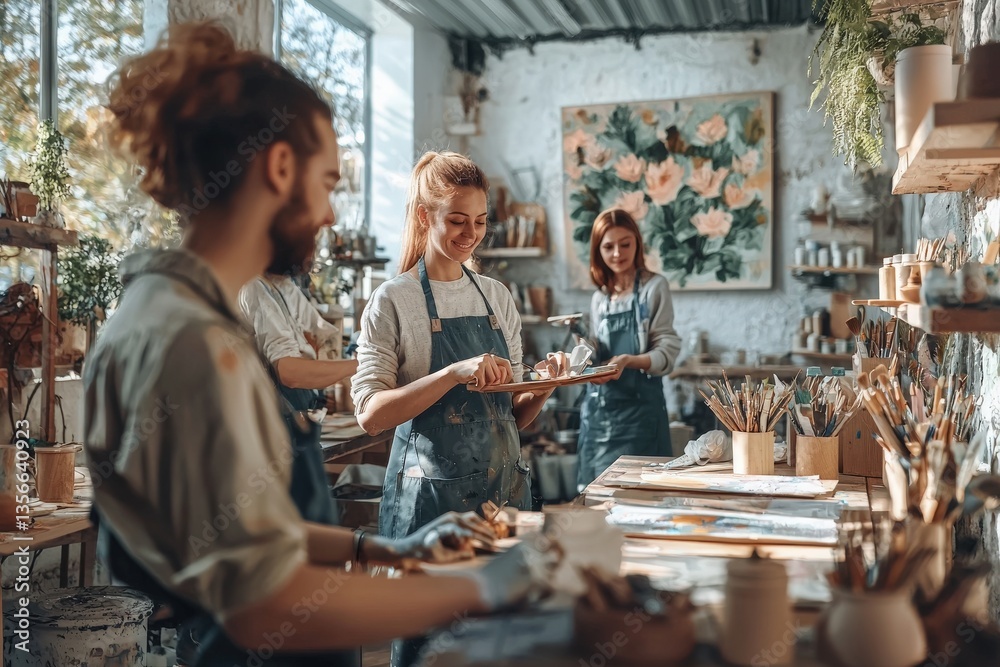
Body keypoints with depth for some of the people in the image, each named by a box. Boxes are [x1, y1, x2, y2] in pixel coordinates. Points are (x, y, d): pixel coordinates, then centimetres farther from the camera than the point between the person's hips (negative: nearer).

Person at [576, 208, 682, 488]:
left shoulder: (654, 287, -3)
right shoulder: (599, 298, 13)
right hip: (598, 407, 5)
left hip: (638, 405, -5)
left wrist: (629, 360, -27)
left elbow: (666, 351, -10)